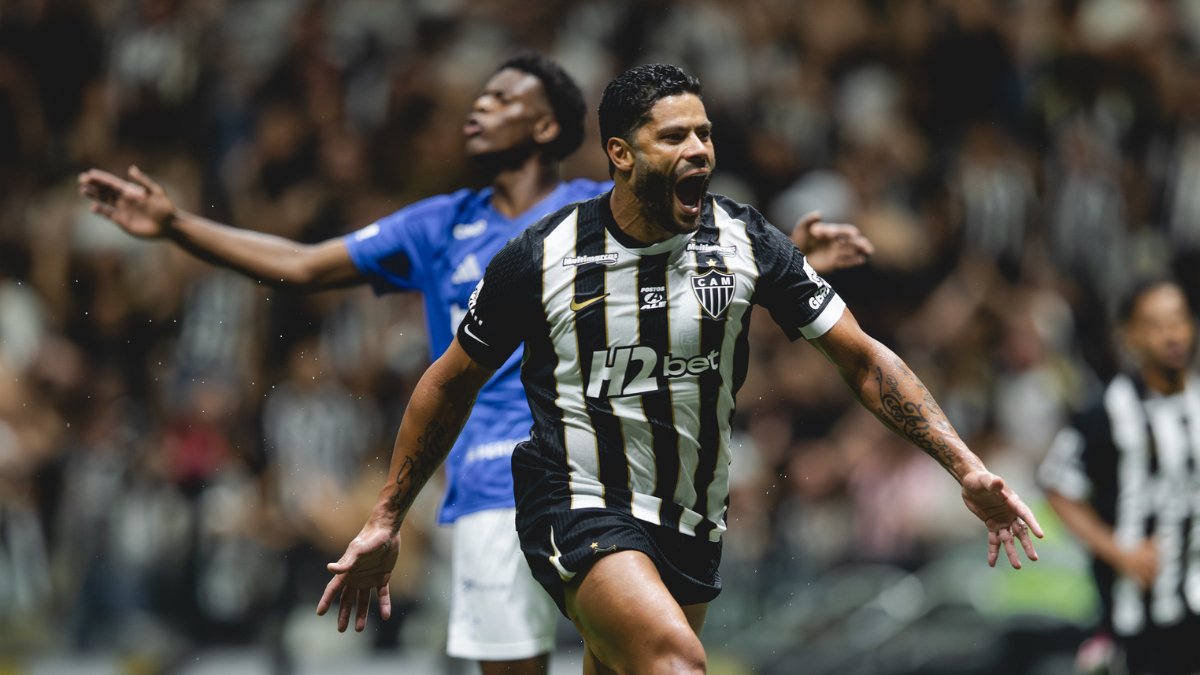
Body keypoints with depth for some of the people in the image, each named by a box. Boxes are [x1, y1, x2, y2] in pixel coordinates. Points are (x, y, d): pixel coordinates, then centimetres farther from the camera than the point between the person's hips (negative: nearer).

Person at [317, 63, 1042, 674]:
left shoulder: (746, 242, -5)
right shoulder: (542, 257, -10)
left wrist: (965, 467, -11)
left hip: (692, 526, 4)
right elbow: (452, 383, 4)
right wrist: (385, 522, 7)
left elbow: (864, 359, -1)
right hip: (577, 506, -4)